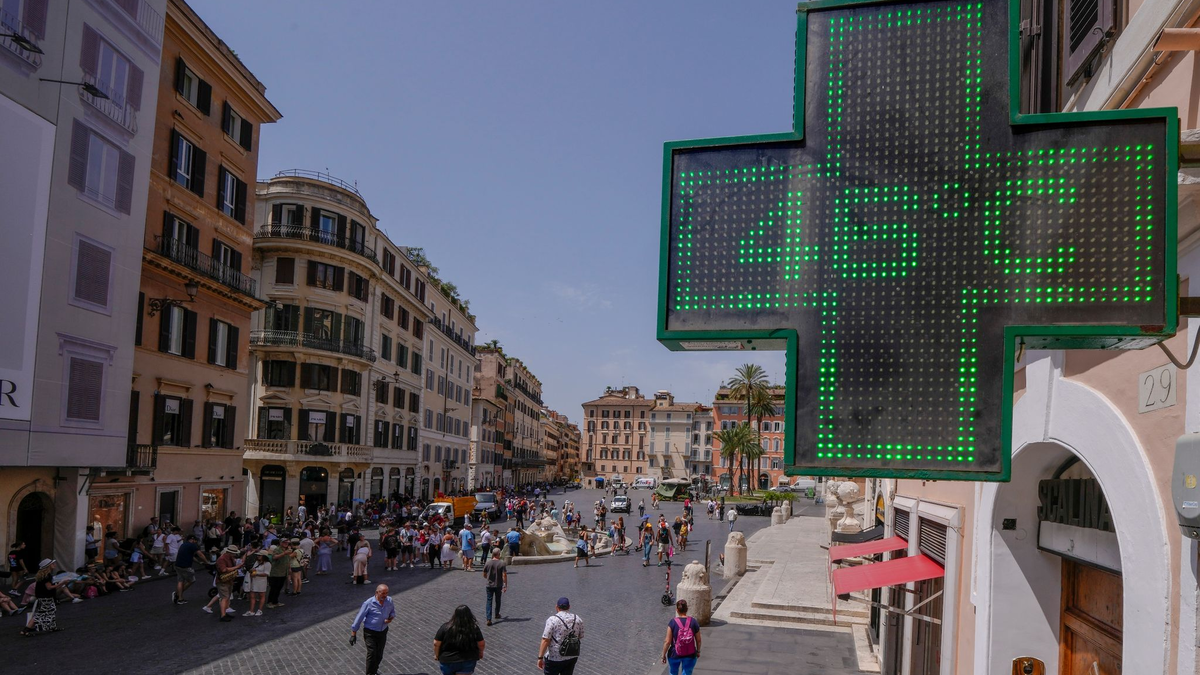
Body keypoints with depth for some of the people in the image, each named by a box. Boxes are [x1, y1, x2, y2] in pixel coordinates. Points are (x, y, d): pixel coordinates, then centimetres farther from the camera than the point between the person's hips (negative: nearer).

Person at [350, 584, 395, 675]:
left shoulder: (389, 601, -5)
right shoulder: (368, 603, -19)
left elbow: (392, 611, 14)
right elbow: (359, 618, -12)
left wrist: (390, 618, -10)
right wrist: (353, 634, -9)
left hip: (383, 631, 4)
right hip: (370, 632, -4)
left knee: (379, 655, 8)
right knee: (372, 653, -16)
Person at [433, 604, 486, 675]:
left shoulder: (446, 627, -15)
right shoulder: (474, 628, -12)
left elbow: (436, 643, -11)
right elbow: (481, 644, -3)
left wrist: (436, 655, 6)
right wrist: (480, 653, 16)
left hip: (447, 661, 0)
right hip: (468, 662, 0)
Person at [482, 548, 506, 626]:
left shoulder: (487, 563, -5)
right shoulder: (502, 563, -12)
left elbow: (484, 575, 4)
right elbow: (504, 576, -14)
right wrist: (505, 586, -6)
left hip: (489, 585, 0)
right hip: (499, 585, 0)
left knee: (489, 601, 2)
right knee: (498, 600, 20)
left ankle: (489, 619, -8)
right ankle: (497, 615, 38)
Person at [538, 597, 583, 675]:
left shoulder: (552, 620, -15)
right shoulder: (578, 620, 1)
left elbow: (545, 641, -19)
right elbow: (581, 638, 11)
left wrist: (540, 658, -15)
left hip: (555, 658, -5)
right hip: (572, 657, 5)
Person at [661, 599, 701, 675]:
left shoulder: (673, 623, -14)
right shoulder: (694, 622, -8)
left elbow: (667, 641, -13)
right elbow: (698, 640, 0)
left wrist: (664, 655, -2)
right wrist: (698, 651, 17)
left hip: (674, 654, -1)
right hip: (690, 655, 1)